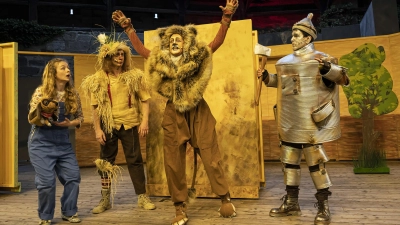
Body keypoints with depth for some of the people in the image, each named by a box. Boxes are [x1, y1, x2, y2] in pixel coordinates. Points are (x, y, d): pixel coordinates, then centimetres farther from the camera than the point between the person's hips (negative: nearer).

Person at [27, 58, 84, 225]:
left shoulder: (73, 94, 2)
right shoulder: (41, 92, -8)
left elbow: (80, 117, 9)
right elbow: (32, 120, -8)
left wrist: (70, 123, -12)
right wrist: (39, 107, -27)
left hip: (63, 142, 4)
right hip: (41, 143, -4)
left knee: (73, 176, 1)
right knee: (46, 181, -5)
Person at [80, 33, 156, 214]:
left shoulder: (134, 76, 0)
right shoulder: (98, 79, 0)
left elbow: (144, 99, 0)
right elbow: (95, 106, 0)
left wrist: (145, 121, -10)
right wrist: (97, 129, -5)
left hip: (129, 123, -1)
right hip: (108, 125, 1)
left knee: (135, 160, 4)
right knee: (106, 161, 10)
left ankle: (142, 197, 15)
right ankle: (105, 199, 23)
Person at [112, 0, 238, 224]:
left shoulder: (198, 60, -4)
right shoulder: (161, 62, 1)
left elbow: (218, 41, -5)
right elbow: (140, 48, 11)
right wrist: (128, 28, 10)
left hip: (199, 113, -2)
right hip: (173, 116, 3)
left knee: (212, 158, 2)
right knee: (173, 163, 4)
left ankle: (226, 199, 19)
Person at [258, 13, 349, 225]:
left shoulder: (320, 59, -5)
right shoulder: (285, 62, 11)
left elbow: (344, 78, -13)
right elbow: (278, 82, 25)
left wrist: (329, 69, -31)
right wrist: (265, 76, 8)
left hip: (310, 123, -6)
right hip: (289, 123, 6)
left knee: (315, 162, 0)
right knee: (289, 161, 11)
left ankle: (323, 207, 15)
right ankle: (291, 203, 25)